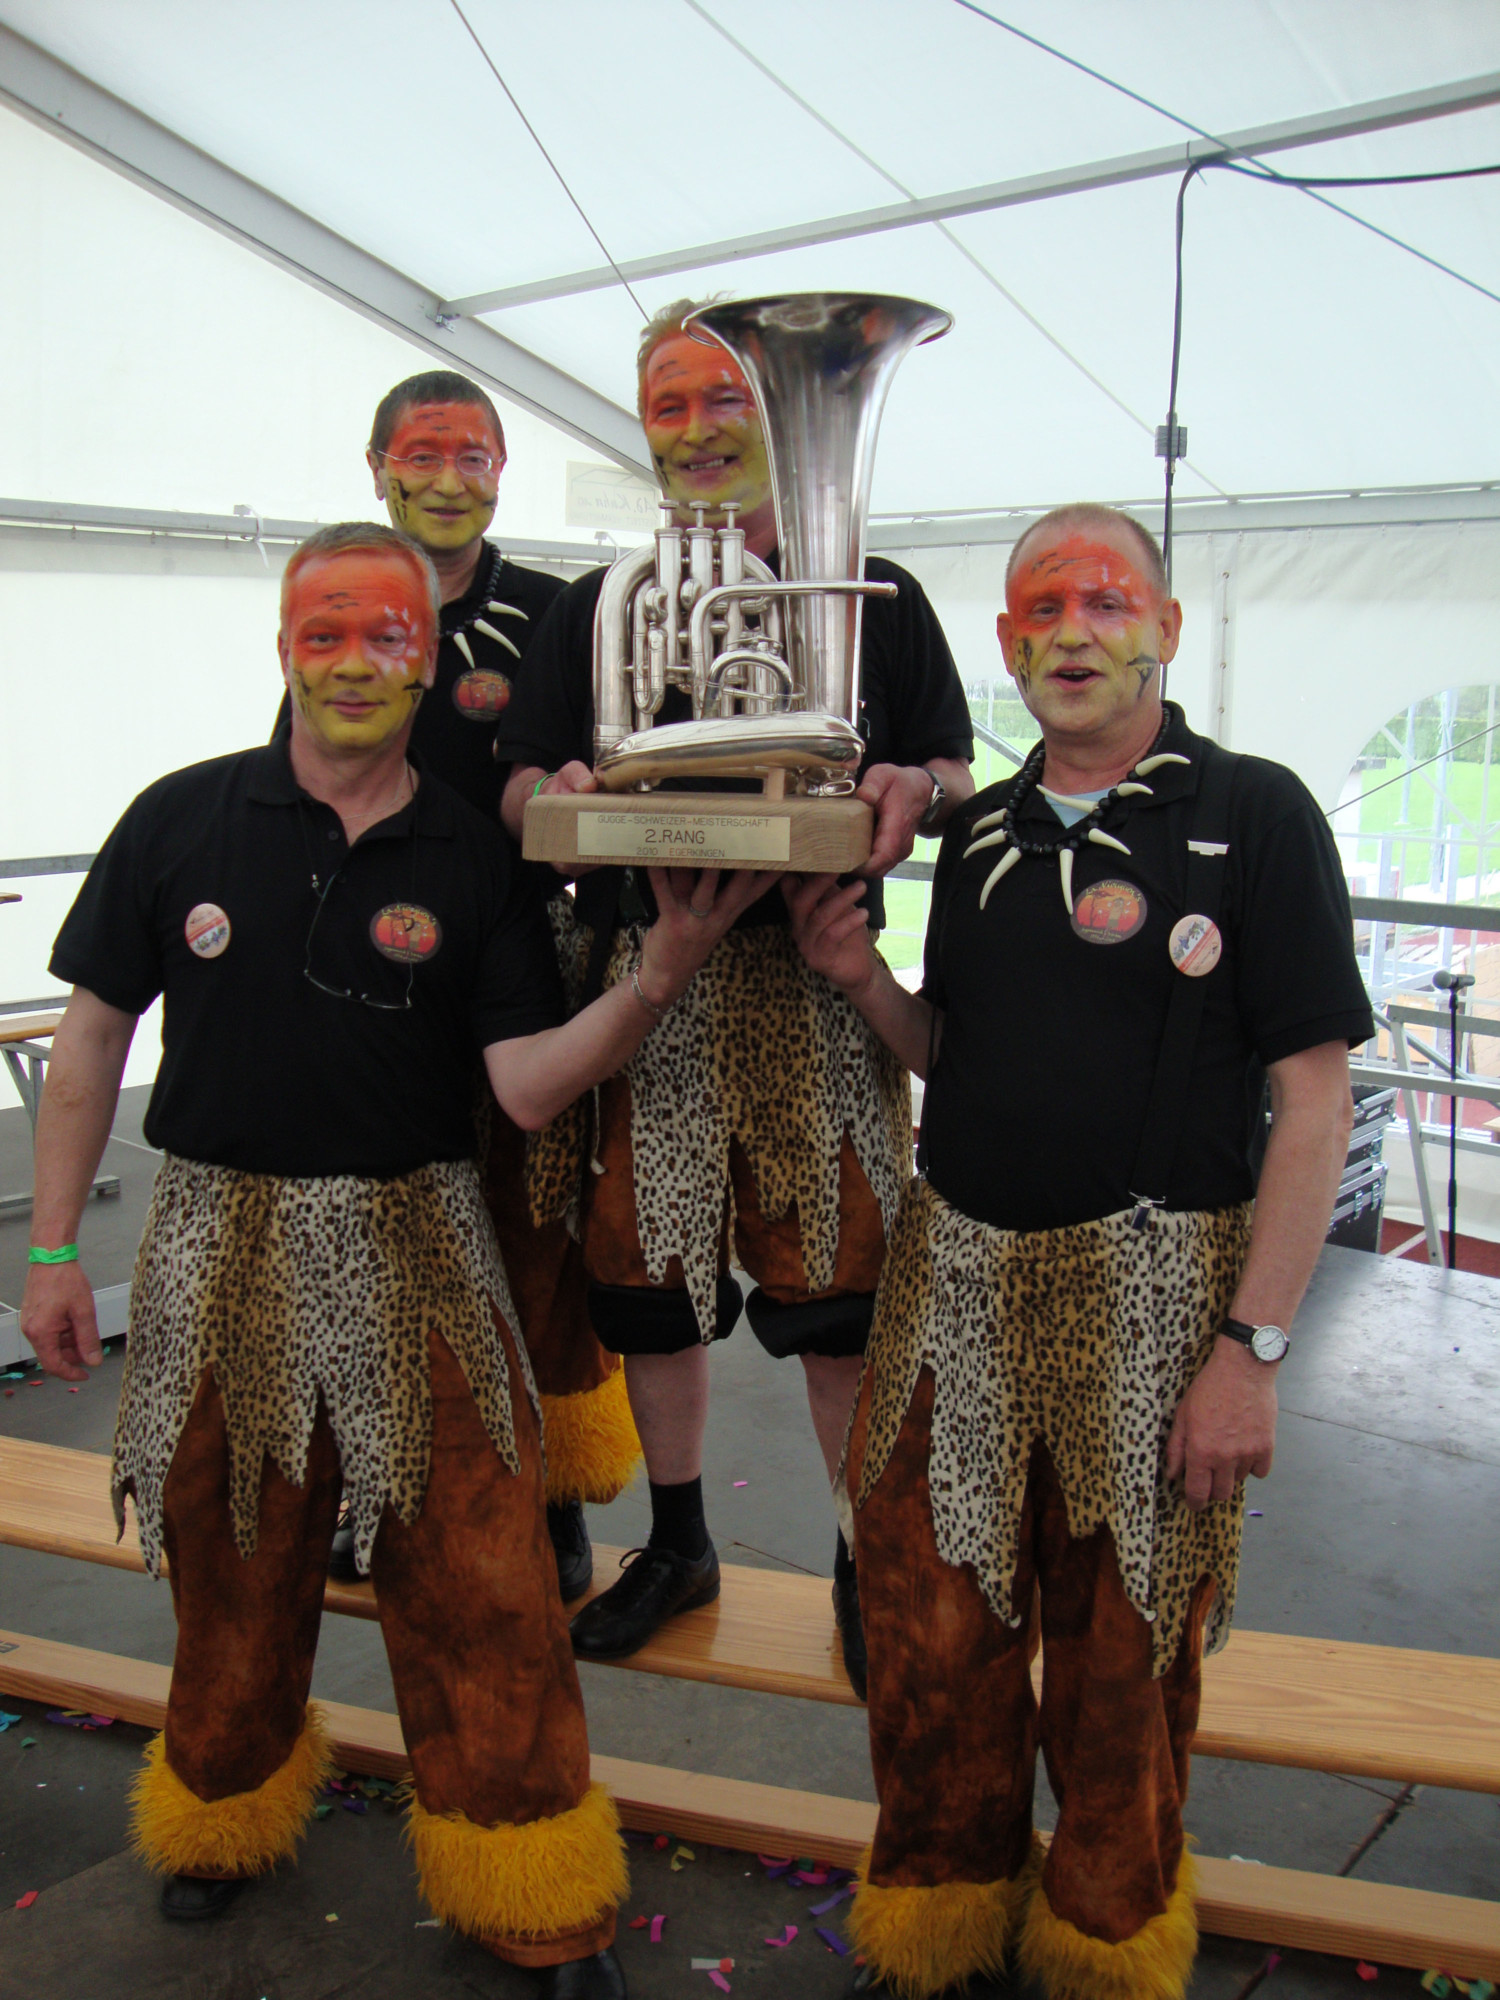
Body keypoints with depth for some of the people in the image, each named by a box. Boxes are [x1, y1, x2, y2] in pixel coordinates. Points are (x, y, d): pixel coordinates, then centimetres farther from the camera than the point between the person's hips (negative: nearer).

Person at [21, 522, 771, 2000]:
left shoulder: (473, 862, -2)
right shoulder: (183, 819, -1)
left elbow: (527, 1089, -8)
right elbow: (94, 1033, 4)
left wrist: (653, 983, -23)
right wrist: (54, 1244, 2)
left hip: (414, 1249, 0)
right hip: (221, 1241, 1)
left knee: (480, 1587, 2)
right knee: (233, 1573, 17)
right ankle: (225, 1811, 46)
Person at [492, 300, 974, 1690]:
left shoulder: (875, 595, 10)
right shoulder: (597, 606, 14)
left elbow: (956, 773, 7)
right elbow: (518, 786, 9)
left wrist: (913, 792, -17)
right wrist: (557, 798, -15)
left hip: (816, 976, -2)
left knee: (839, 1277, -1)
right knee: (645, 1268, 9)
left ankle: (868, 1559, 19)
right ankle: (677, 1542, 29)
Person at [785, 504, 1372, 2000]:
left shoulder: (1254, 814, -6)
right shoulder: (981, 831, 10)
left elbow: (1314, 1100, -9)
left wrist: (1250, 1348, -15)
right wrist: (860, 979, -3)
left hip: (1152, 1286, -4)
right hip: (956, 1270, 5)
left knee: (1120, 1669, 11)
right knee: (933, 1641, 12)